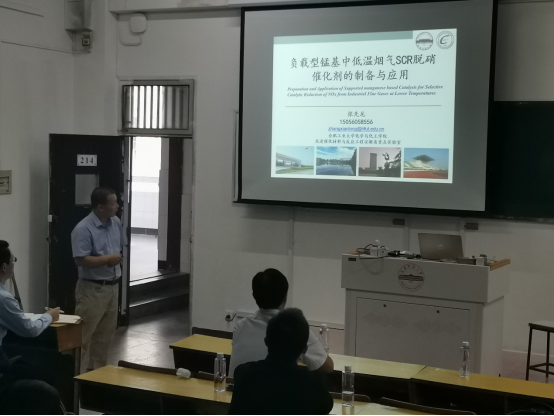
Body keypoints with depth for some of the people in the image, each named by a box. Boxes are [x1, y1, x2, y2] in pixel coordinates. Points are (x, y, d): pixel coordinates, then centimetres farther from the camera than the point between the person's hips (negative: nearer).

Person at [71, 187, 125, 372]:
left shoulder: (116, 223, 5)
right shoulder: (83, 229, -18)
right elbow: (81, 260, -23)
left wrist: (118, 259, 1)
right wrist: (107, 259, -18)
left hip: (113, 286, 8)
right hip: (92, 288, -8)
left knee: (106, 332, 16)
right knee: (84, 333, -2)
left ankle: (100, 368, 28)